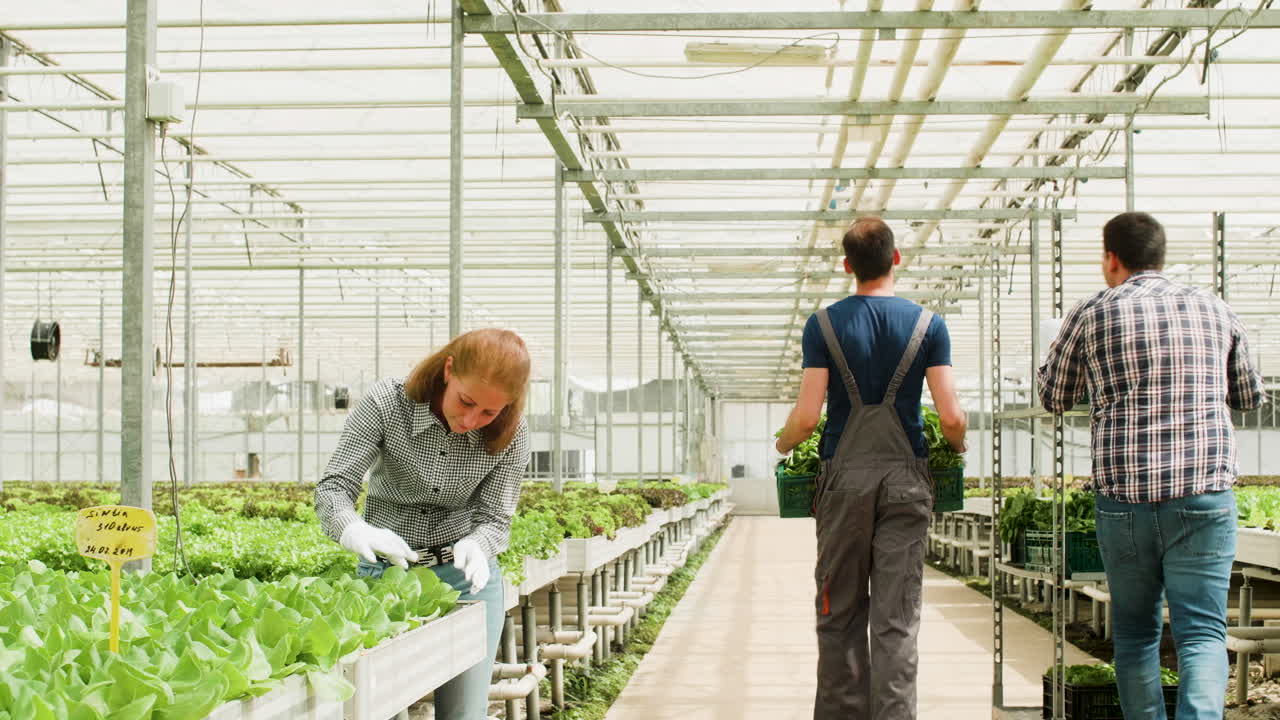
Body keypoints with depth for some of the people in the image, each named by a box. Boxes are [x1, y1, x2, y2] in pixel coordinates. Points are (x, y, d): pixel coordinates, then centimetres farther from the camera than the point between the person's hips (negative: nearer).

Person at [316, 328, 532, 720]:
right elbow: (333, 487, -19)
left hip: (465, 575, 1)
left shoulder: (510, 433, -13)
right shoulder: (386, 402, -18)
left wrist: (475, 548, -32)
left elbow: (494, 518, -8)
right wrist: (356, 532, -41)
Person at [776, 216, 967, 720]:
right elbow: (951, 418, -4)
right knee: (897, 619, 0)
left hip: (844, 476, 0)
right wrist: (957, 445, 18)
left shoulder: (824, 324, 0)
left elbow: (807, 416, -6)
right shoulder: (927, 325, 1)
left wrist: (783, 443, 15)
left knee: (840, 613, 8)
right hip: (906, 479, 0)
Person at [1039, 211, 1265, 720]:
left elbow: (1052, 398, 13)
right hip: (1205, 496, 0)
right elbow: (1250, 395, 21)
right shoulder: (1214, 310, 7)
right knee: (1202, 632, -2)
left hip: (1124, 497, 0)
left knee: (1135, 632, 14)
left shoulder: (1090, 316, 1)